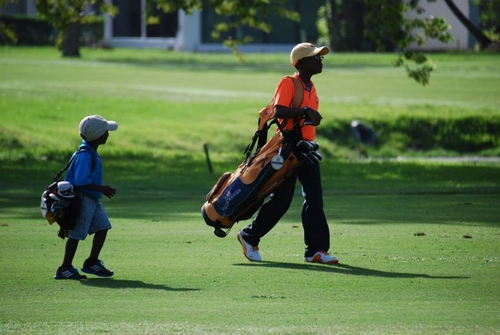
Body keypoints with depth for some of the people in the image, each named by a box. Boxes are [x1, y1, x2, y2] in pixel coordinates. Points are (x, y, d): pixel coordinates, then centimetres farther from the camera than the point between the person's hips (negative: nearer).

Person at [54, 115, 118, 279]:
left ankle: (92, 263, 20)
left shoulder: (92, 153, 10)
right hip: (81, 198, -10)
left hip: (92, 198, 10)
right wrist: (102, 189, -19)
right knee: (76, 233, -5)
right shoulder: (84, 155, -21)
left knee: (103, 227, 10)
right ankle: (65, 269, 1)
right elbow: (81, 181, -26)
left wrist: (102, 189, 14)